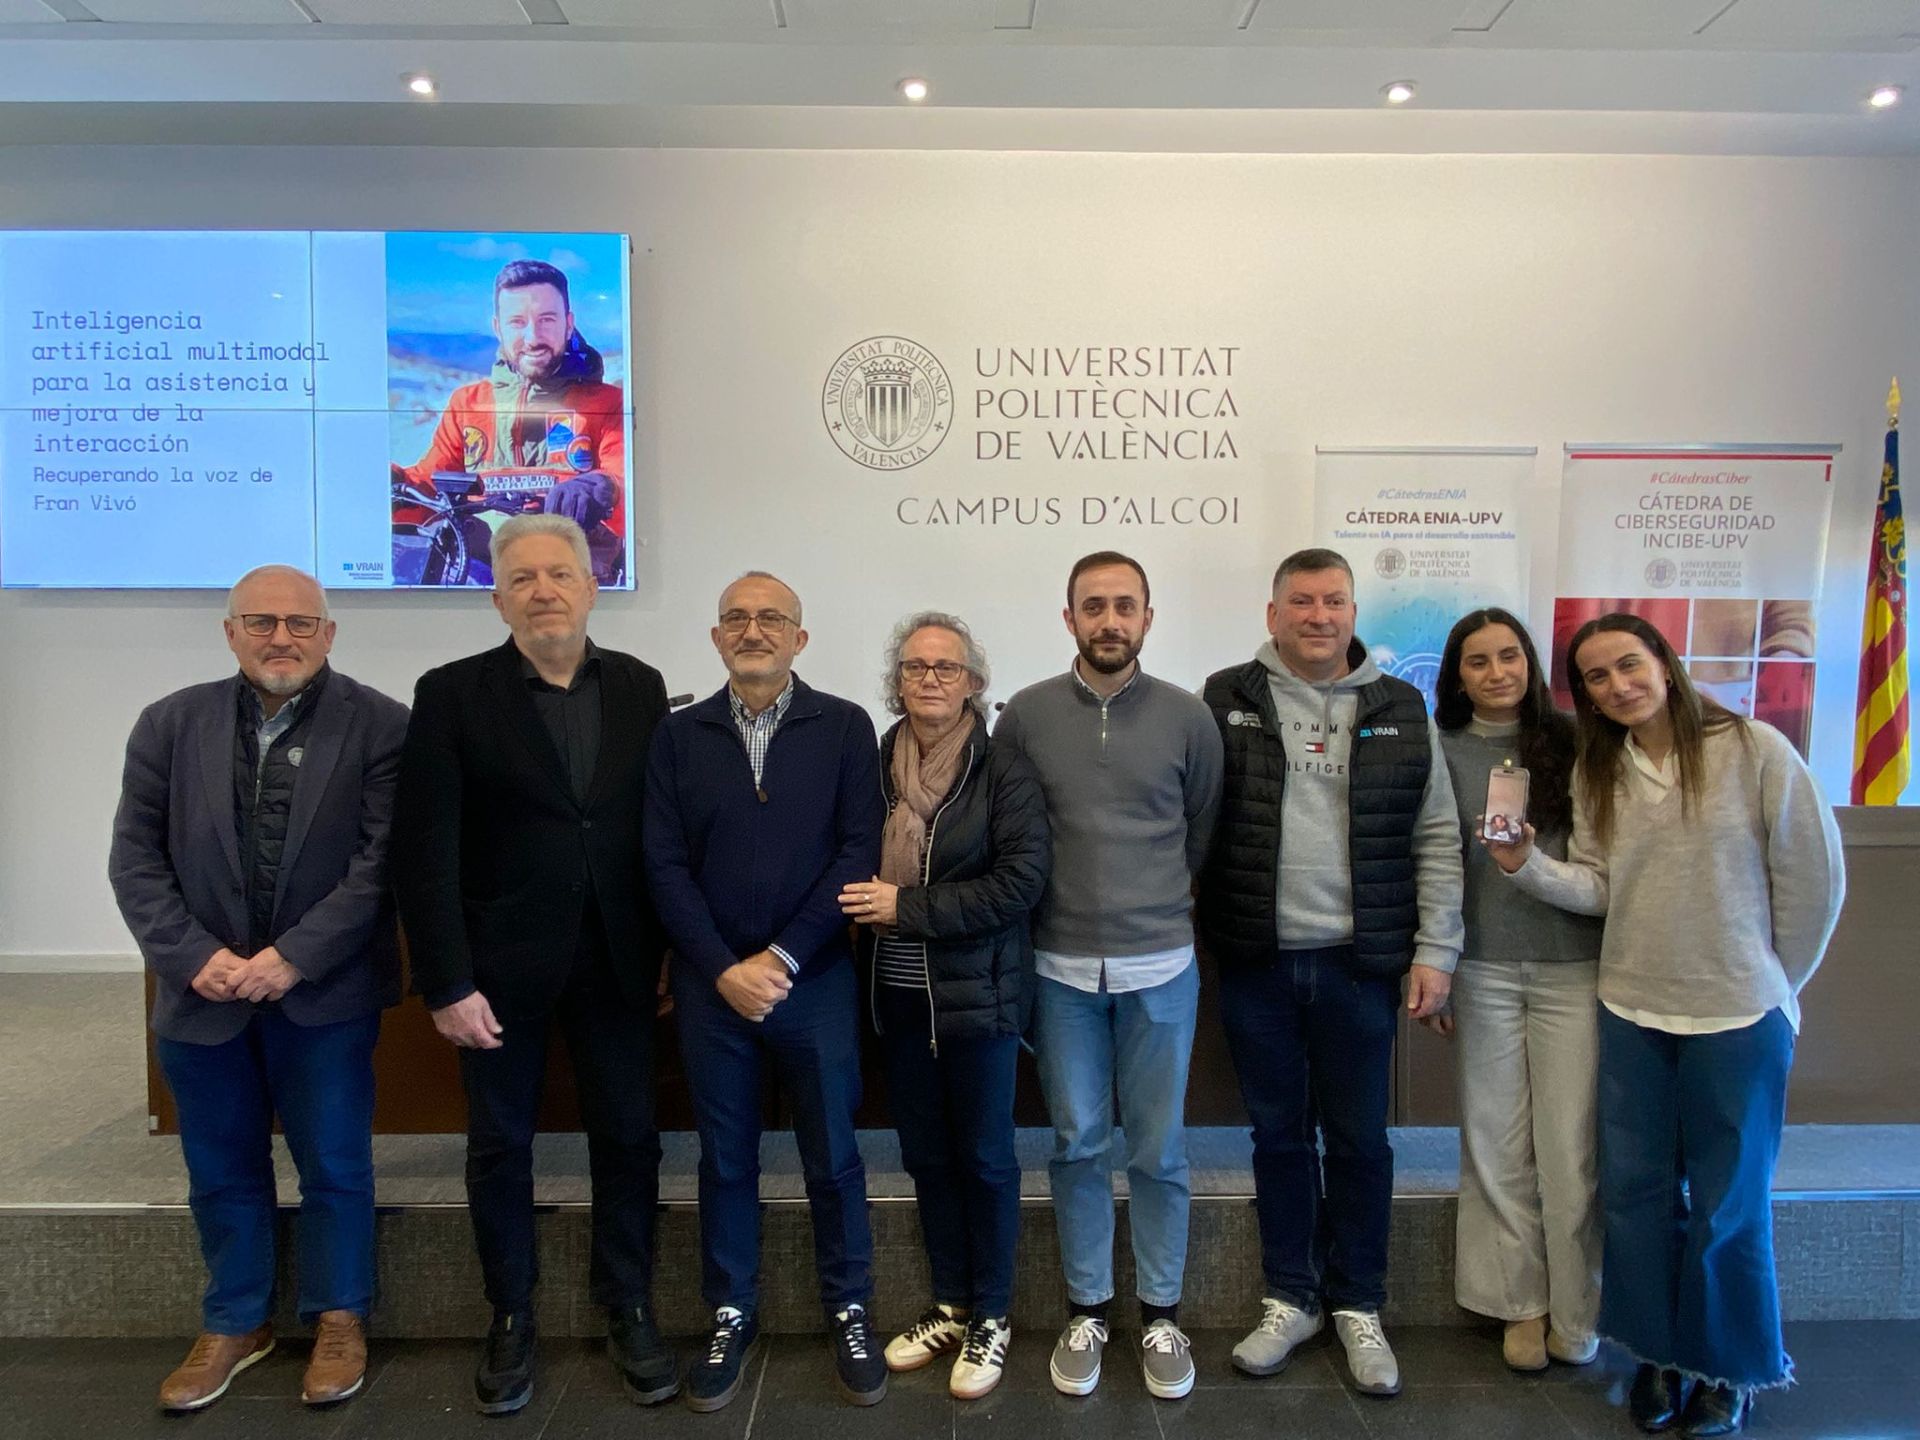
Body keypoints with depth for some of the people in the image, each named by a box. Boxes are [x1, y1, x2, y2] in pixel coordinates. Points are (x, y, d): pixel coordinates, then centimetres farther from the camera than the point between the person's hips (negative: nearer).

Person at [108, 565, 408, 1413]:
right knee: (221, 1172, 17)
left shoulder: (379, 725, -7)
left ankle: (339, 1318, 30)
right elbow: (136, 857, 2)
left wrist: (294, 957, -16)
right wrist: (194, 957, -10)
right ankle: (235, 1322, 36)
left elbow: (383, 860, -11)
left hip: (325, 993, -3)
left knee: (335, 1167, 10)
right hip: (201, 993, 3)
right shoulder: (170, 725, 4)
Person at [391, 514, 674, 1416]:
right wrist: (446, 984, -12)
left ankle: (629, 1314, 29)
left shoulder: (640, 687, 3)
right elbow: (425, 851, -8)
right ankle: (510, 1319, 32)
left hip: (615, 962, 2)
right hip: (503, 967, -2)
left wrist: (671, 952, 1)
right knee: (499, 1146, 12)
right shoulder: (452, 694, -5)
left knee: (628, 1139, 10)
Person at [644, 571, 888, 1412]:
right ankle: (730, 1319, 31)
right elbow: (665, 866, -1)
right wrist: (725, 969, -11)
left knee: (833, 1158, 10)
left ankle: (850, 1315, 28)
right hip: (711, 984, 2)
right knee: (724, 1160, 13)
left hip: (816, 981, -1)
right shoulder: (679, 736, 4)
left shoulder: (845, 727, -2)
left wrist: (782, 958, -12)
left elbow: (858, 853, -7)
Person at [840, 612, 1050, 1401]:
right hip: (899, 996, 4)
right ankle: (949, 1306, 33)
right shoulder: (875, 765, 3)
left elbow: (1021, 879, -17)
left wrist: (906, 907, -18)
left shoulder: (1004, 771, -10)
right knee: (926, 1155, 15)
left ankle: (990, 1318, 26)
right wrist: (863, 909, -3)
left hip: (977, 993, -4)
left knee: (983, 1157, 9)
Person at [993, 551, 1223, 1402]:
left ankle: (1161, 1315, 28)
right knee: (1076, 1147, 11)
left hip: (1160, 968, 0)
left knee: (1158, 1150, 11)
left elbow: (1204, 835, 9)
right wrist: (1055, 908, 8)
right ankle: (1086, 1311, 28)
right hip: (1061, 969, 0)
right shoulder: (1024, 716, -3)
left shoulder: (1187, 719, -2)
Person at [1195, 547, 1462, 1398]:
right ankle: (1291, 1298, 30)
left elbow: (1437, 839, 4)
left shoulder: (1400, 710, 4)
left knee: (1359, 1139, 12)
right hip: (1258, 963, 0)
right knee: (1279, 1135, 13)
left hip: (1359, 962, 1)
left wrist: (1435, 951, -1)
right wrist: (1196, 938, -9)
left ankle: (1357, 1305, 30)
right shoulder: (1226, 701, -1)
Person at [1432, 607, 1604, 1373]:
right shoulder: (1442, 753, 3)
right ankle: (1521, 1301, 23)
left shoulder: (1572, 743, 2)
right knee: (1497, 1140, 7)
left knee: (1571, 1143, 3)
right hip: (1484, 970, 1)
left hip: (1573, 967, 0)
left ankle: (1575, 1311, 21)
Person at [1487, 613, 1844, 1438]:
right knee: (1637, 1192, 13)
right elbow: (1597, 887, 1)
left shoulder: (1753, 750, -11)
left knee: (1728, 1205, 9)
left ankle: (1731, 1371, 31)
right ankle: (1660, 1354, 33)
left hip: (1738, 1016, -4)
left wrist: (1770, 983, 2)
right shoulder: (1596, 772, 4)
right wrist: (1528, 865, -16)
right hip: (1630, 1012, 4)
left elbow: (1813, 876, -6)